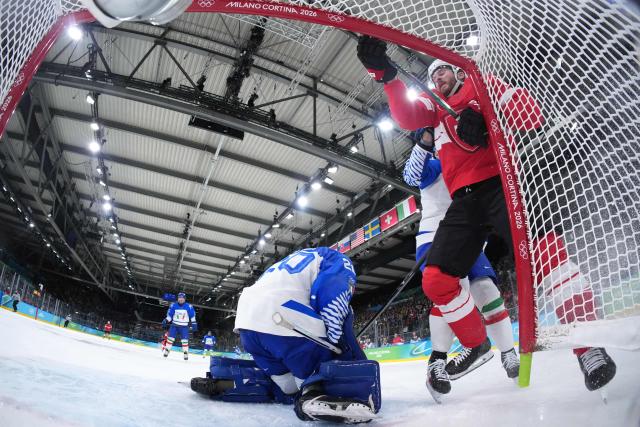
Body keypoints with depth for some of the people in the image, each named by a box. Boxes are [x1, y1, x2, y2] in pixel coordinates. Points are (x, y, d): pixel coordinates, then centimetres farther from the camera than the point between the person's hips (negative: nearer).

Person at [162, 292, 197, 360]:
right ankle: (166, 351, 6)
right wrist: (166, 321, -8)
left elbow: (192, 316, 0)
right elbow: (169, 315, 5)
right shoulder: (173, 305, -4)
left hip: (184, 326, -2)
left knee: (185, 340, -6)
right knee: (170, 338, -6)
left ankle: (186, 354, 3)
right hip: (174, 325, 2)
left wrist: (194, 324, -3)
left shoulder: (189, 306, -8)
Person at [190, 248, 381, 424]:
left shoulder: (299, 259, 37)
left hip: (248, 321, 8)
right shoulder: (338, 260, 15)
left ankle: (221, 378, 9)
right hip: (287, 322, -8)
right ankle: (318, 392, -28)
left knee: (287, 386, 20)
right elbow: (332, 298, -7)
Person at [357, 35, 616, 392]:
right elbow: (408, 118, 1)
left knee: (544, 250, -29)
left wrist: (484, 120, -13)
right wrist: (387, 74, -13)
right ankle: (475, 342, 18)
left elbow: (532, 115, 3)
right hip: (464, 201, 4)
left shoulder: (482, 85, 17)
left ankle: (590, 348, -18)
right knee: (436, 280, -3)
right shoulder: (435, 108, 25)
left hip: (500, 184, -4)